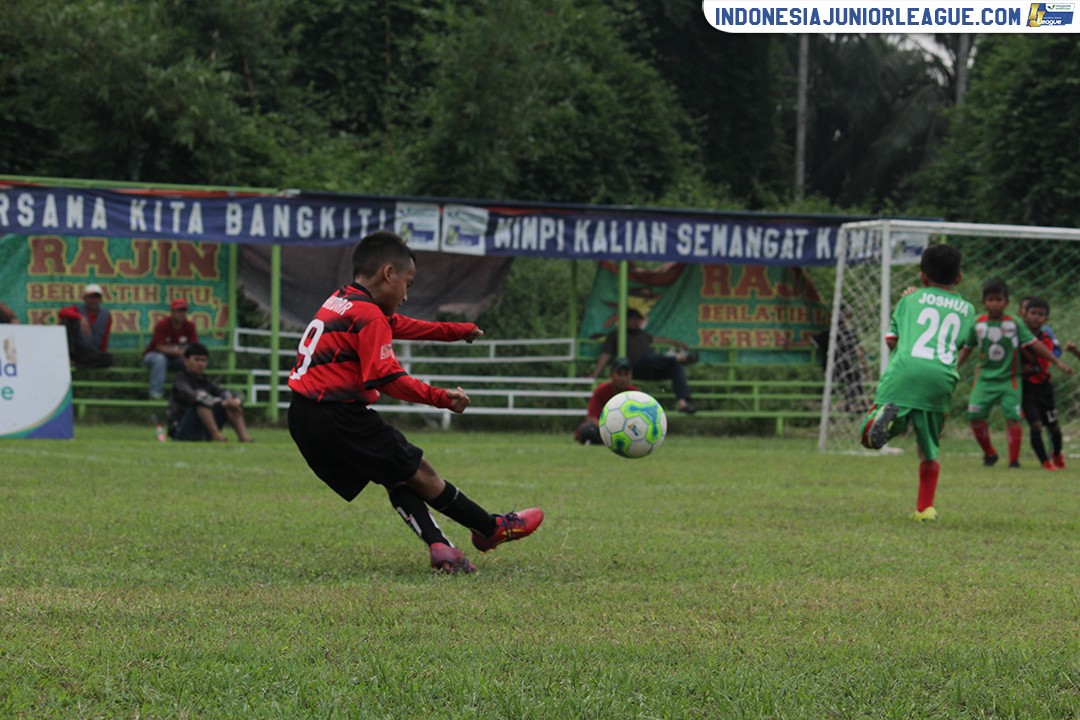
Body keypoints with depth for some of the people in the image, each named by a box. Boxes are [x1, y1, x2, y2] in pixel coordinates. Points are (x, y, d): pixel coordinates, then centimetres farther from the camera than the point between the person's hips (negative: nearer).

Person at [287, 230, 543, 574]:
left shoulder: (341, 302, 17)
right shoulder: (369, 316, -13)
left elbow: (402, 326, 30)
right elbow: (387, 378, -22)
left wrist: (458, 331, 38)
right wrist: (440, 398, -20)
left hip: (305, 418, 10)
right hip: (339, 416, -10)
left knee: (397, 476, 11)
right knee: (419, 473, 1)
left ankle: (439, 546, -1)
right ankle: (491, 529, 10)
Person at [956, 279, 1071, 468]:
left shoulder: (1014, 323, -6)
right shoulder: (977, 324, 0)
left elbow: (1034, 344, -5)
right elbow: (967, 348, 14)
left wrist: (1058, 362, -8)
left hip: (1009, 380, -2)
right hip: (986, 379, 2)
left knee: (1012, 417, -14)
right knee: (975, 415, -7)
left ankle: (1014, 459, -1)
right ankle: (989, 453, 15)